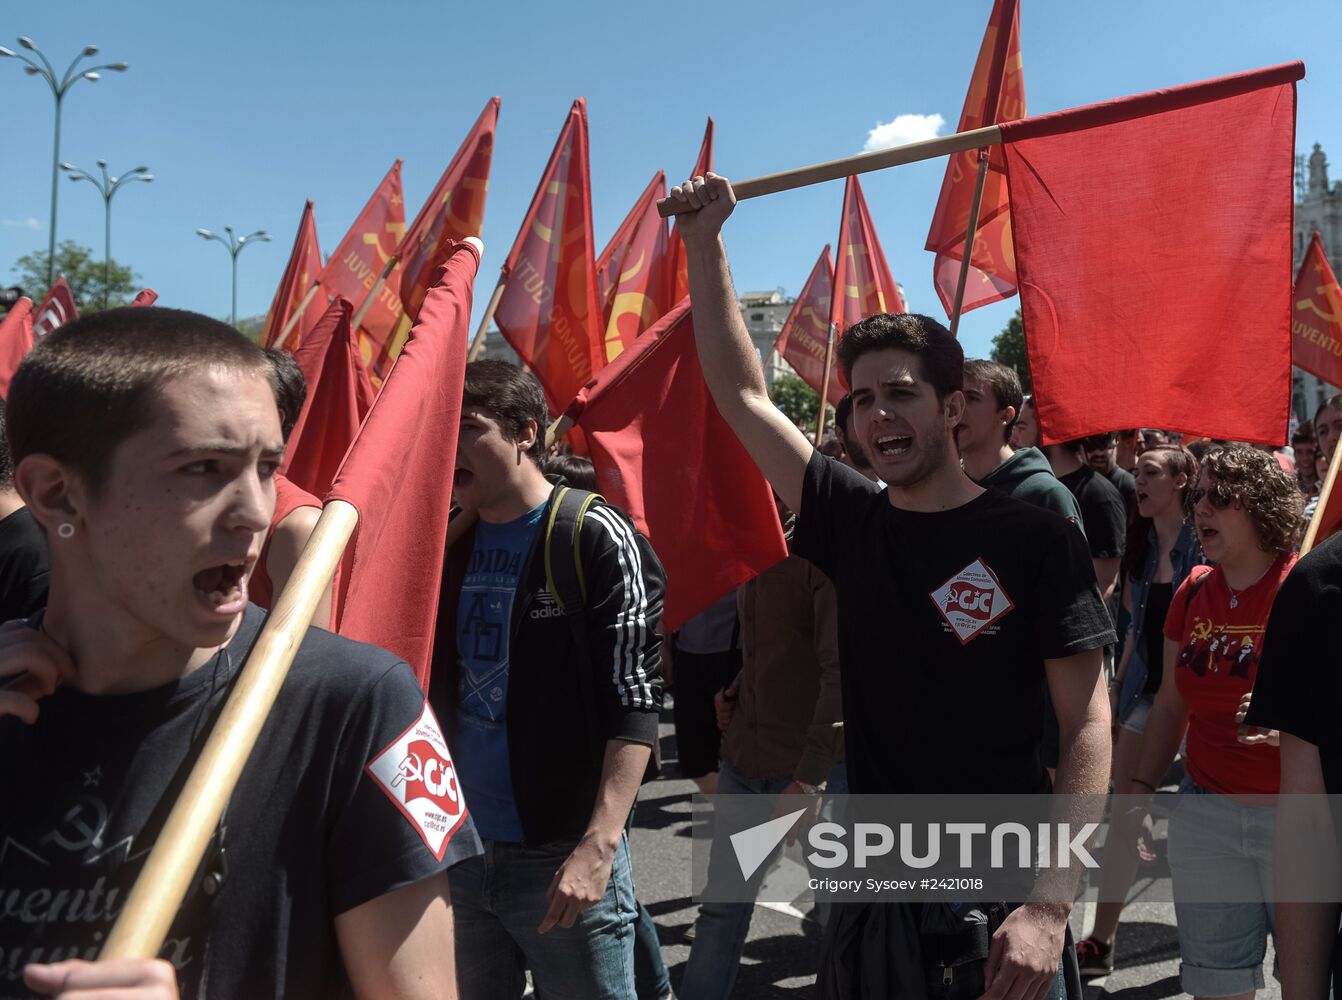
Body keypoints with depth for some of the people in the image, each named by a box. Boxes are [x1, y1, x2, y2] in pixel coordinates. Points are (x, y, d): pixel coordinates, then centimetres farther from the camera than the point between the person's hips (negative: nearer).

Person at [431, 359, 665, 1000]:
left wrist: (599, 844, -22)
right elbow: (427, 688, 14)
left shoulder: (599, 542, -10)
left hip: (564, 857, -6)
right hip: (456, 849, 6)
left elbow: (634, 703, -15)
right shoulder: (447, 543, 8)